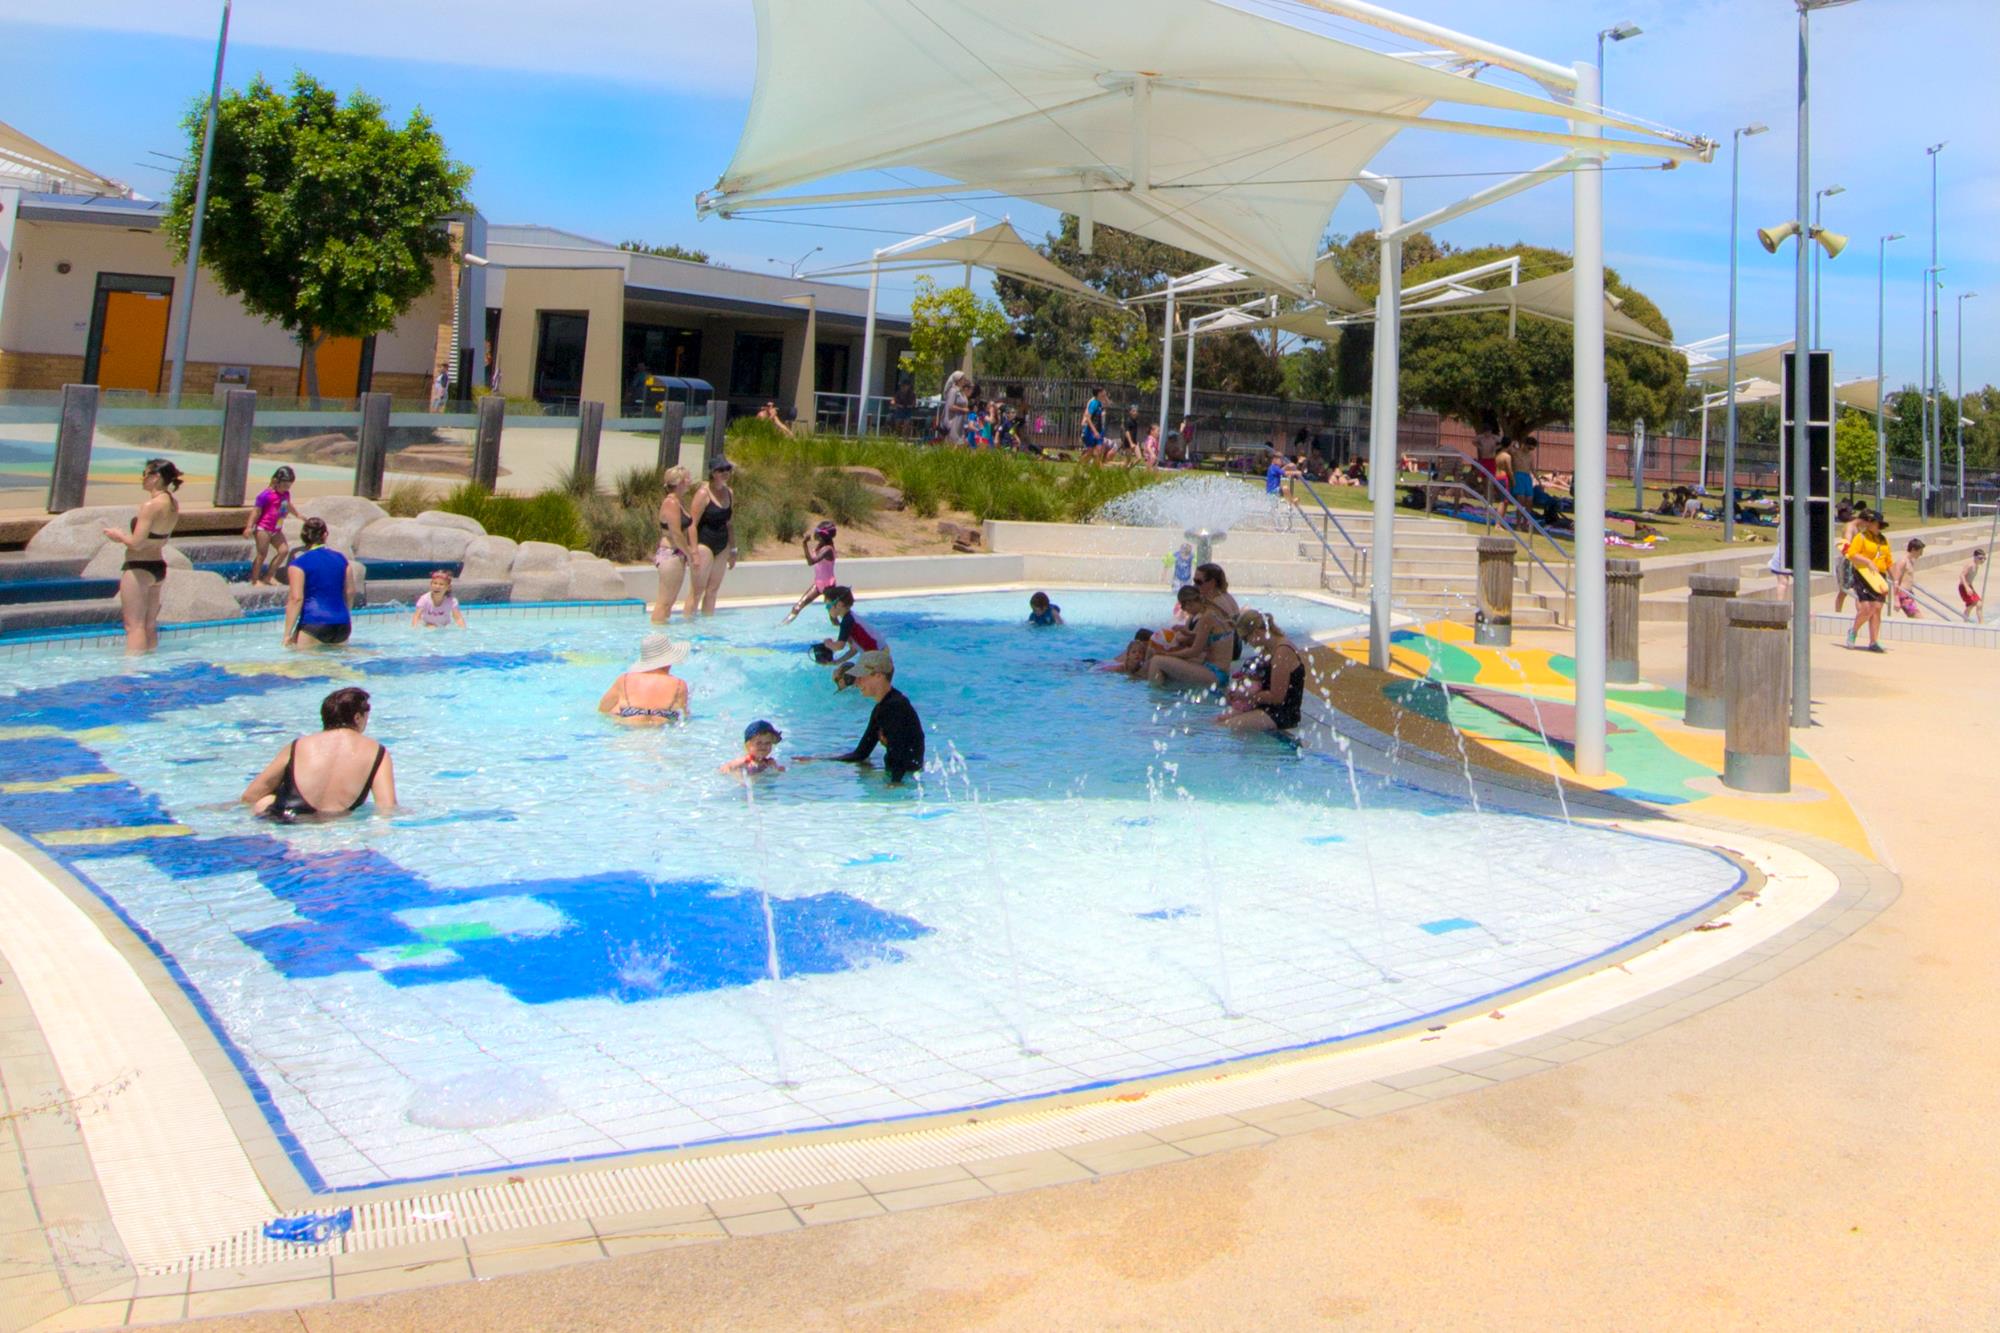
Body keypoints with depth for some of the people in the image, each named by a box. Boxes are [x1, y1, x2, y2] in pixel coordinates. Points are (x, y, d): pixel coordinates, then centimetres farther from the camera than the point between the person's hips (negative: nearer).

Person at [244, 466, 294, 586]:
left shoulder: (286, 494, 6)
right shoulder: (266, 495, -16)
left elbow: (288, 506, 29)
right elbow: (256, 510, -15)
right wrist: (249, 526, -20)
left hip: (276, 530, 7)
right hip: (263, 528, -7)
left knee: (283, 550, -2)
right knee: (262, 553, -4)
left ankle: (269, 576, 8)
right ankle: (254, 579, 6)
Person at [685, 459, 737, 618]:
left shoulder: (729, 493, 10)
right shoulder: (704, 493, -11)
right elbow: (693, 524, -14)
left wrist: (733, 550, 19)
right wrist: (694, 552, -20)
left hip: (722, 547, 7)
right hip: (704, 544, -7)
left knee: (713, 590, 10)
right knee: (697, 590, -6)